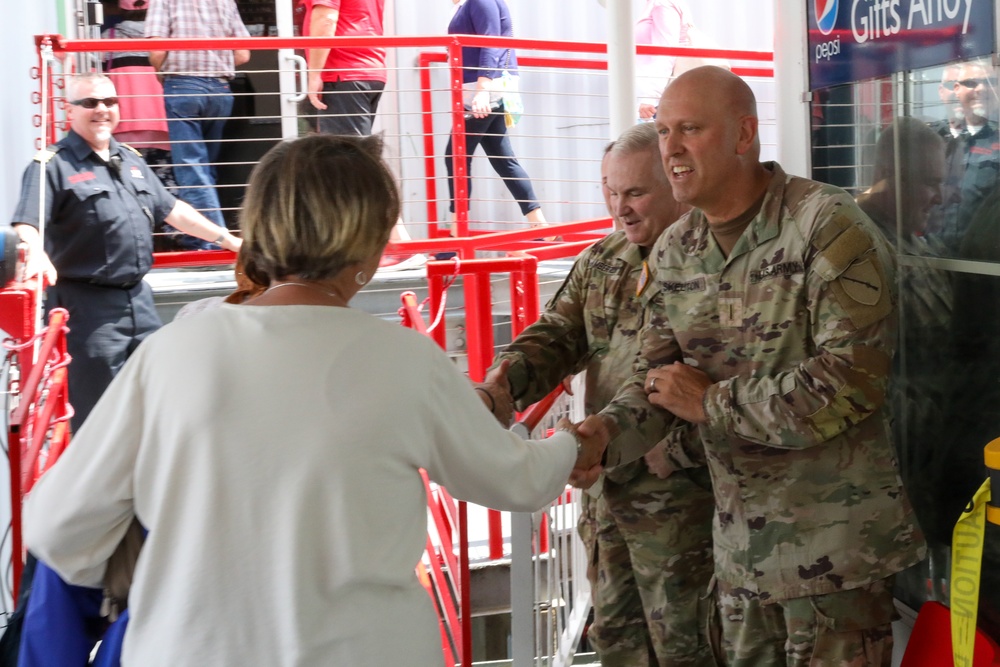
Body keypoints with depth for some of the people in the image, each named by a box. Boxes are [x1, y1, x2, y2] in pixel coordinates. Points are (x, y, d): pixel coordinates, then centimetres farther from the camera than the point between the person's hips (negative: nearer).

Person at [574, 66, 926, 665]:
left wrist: (710, 402, -15)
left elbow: (853, 378, -23)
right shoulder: (673, 253, 6)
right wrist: (607, 433, -16)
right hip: (740, 542, 6)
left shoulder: (826, 226, -16)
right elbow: (658, 375, 6)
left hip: (833, 545, -6)